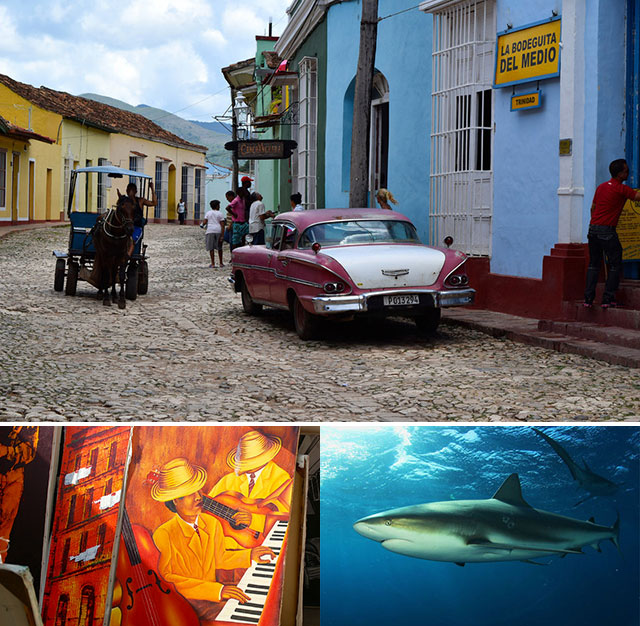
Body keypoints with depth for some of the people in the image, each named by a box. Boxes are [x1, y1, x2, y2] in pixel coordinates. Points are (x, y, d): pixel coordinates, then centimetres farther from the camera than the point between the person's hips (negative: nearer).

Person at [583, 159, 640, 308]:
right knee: (615, 265, 4)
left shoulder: (601, 187, 13)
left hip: (593, 228, 7)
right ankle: (608, 299, -1)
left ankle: (588, 298, 6)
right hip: (607, 231, -7)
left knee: (593, 265, 12)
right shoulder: (621, 189, -10)